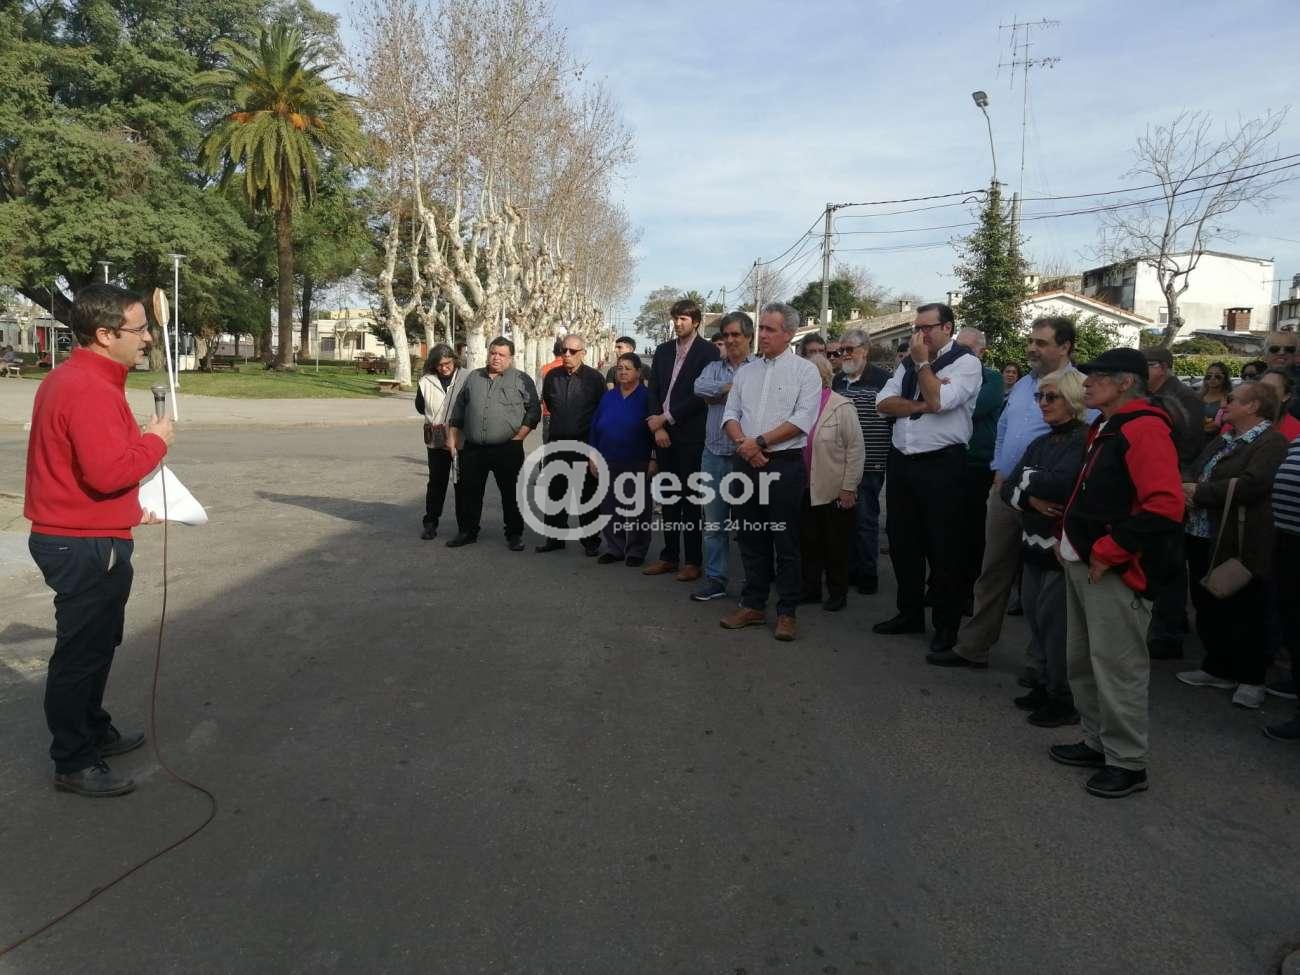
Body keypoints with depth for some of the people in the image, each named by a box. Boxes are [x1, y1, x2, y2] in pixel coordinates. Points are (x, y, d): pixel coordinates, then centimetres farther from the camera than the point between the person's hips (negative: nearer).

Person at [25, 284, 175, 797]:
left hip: (75, 538, 11)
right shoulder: (91, 391, -22)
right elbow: (108, 472, -30)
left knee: (96, 643, 23)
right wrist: (155, 442, -15)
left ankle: (94, 730, 39)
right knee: (81, 653, 1)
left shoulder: (70, 379, 12)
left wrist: (130, 509, 20)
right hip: (87, 547, -11)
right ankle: (74, 764, 14)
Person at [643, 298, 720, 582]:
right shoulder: (663, 351, 13)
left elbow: (701, 395, -11)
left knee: (690, 498, -1)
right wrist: (658, 427, -3)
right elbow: (653, 390, 10)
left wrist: (667, 418, -11)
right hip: (664, 434, 5)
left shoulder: (707, 351, -4)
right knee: (668, 497, 10)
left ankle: (692, 560, 7)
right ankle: (669, 556, 18)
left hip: (690, 435, -5)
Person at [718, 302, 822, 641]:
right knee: (751, 538, 10)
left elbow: (802, 420, -12)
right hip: (746, 463, 5)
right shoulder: (745, 372, 14)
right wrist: (742, 443, -9)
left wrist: (759, 442, -14)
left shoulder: (805, 371, -2)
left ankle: (787, 613, 9)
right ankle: (753, 606, 20)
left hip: (784, 464, -5)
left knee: (785, 541, 0)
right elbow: (731, 414, 11)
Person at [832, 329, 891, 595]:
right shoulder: (838, 380, 13)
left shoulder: (881, 379, -7)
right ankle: (849, 570, 22)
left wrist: (889, 455, -12)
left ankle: (868, 574, 11)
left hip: (869, 464, -6)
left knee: (866, 519, 0)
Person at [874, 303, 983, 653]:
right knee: (902, 543, 14)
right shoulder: (907, 363, 13)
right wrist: (920, 405, -14)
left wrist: (922, 362, -10)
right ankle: (909, 613, 30)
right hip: (901, 462, 7)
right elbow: (883, 403, 1)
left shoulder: (966, 363, -6)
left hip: (941, 464, -6)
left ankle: (947, 625, 16)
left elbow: (938, 401, -20)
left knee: (942, 547, 2)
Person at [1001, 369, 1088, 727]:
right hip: (1035, 543, 8)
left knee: (1053, 620, -2)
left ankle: (1065, 700, 11)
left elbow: (1061, 484, -27)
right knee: (1034, 614, 13)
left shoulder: (1083, 440, -12)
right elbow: (1009, 489, 8)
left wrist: (1027, 478, -9)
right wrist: (1032, 498, -13)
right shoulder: (1041, 442, 13)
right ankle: (1045, 686, 27)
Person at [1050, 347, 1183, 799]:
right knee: (1081, 661, 18)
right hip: (1081, 563, 10)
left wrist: (1107, 552, -21)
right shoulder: (1104, 428, 15)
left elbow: (1165, 507, -25)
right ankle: (1098, 742, 32)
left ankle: (1127, 763, 13)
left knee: (1117, 669, -1)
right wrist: (1069, 536, 13)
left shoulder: (1144, 430, -15)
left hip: (1113, 572, -10)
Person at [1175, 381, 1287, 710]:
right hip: (1203, 537, 9)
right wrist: (1186, 485, -9)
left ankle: (1251, 678, 18)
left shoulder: (1271, 442, -13)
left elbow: (1251, 485, -25)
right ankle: (1219, 668, 31)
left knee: (1245, 612, 4)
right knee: (1208, 607, 16)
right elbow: (1193, 469, 15)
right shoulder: (1223, 439, 16)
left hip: (1240, 544, -9)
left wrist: (1200, 492, -18)